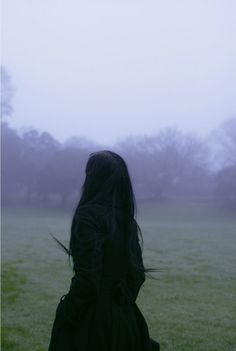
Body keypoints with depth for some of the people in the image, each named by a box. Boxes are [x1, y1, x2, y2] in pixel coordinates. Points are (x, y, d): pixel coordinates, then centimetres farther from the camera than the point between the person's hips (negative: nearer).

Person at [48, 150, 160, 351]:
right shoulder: (126, 218, 6)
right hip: (124, 317, 7)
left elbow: (86, 276, -21)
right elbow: (138, 274, 10)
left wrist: (66, 315, -12)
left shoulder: (88, 214, -15)